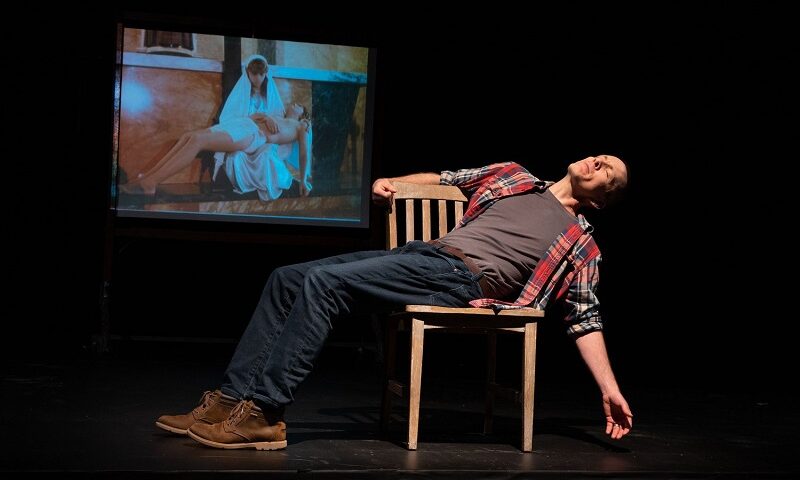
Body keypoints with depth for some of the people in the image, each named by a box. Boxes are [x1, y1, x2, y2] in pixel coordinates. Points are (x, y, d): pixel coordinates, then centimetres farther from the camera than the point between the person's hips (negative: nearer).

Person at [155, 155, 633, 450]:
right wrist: (392, 182, 16)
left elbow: (587, 319, 7)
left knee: (323, 282, -27)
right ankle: (230, 400, -9)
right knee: (287, 279, -7)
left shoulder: (580, 244, 12)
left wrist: (610, 389, -3)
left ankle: (263, 415, -27)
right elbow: (441, 179, 35)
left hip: (461, 278, -7)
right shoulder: (512, 176, 26)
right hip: (423, 253, 7)